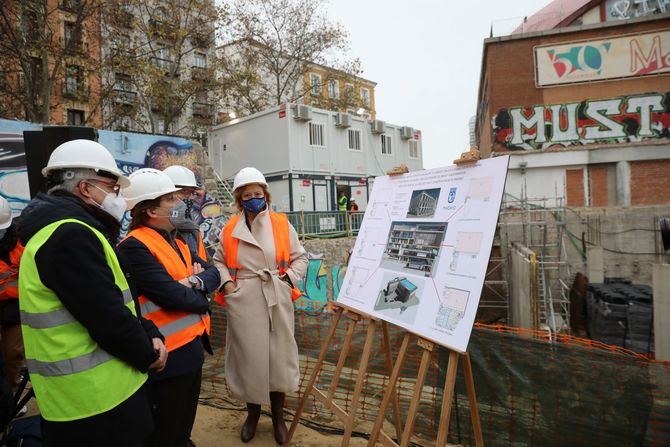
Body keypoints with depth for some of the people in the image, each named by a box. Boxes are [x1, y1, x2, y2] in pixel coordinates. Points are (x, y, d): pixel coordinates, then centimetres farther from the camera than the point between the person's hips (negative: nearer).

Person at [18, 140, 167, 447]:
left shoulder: (70, 230, 13)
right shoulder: (70, 236, -23)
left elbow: (117, 300, 12)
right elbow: (108, 318, -26)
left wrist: (150, 334, -1)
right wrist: (148, 355, -10)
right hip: (95, 401, -10)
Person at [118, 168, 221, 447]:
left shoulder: (175, 242, 10)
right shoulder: (135, 246, -19)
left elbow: (214, 274, 7)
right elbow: (173, 295, -25)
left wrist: (197, 282, -15)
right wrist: (201, 298, -6)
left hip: (192, 347, 9)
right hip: (169, 355, -9)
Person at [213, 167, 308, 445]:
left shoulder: (282, 224, -1)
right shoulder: (230, 228, 1)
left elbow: (300, 257, 6)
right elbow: (219, 261, 13)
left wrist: (288, 279, -6)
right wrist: (226, 284, -2)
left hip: (277, 299, 0)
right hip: (243, 301, 0)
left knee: (278, 355, 8)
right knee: (249, 356, 9)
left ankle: (278, 416, 30)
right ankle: (253, 413, 34)